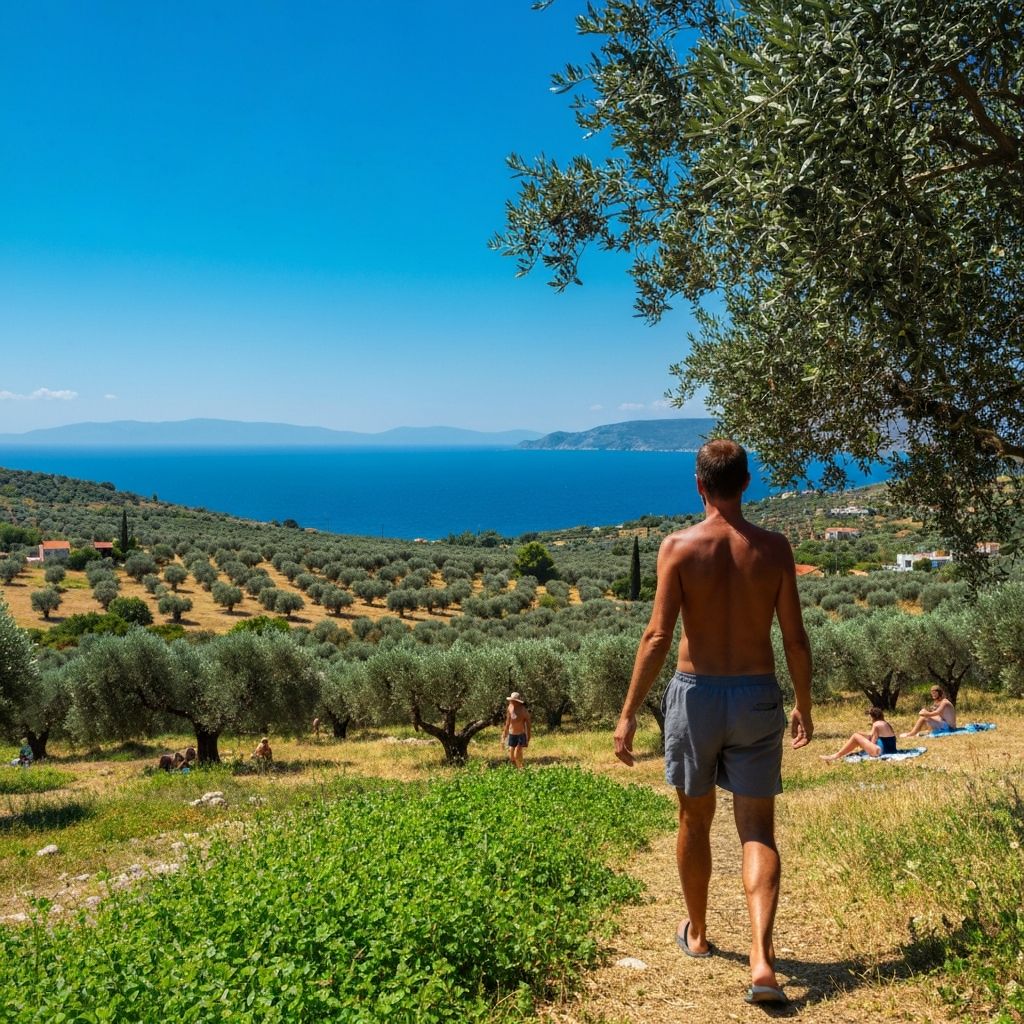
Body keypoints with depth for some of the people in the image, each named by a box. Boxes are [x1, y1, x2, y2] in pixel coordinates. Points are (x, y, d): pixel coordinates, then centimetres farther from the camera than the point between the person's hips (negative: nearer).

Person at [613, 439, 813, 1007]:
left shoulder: (679, 546, -9)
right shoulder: (774, 548, -3)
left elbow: (658, 636, -14)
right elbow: (795, 638, -1)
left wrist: (628, 714, -9)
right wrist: (804, 706, 13)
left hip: (696, 693, -1)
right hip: (758, 698, 1)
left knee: (694, 821, 19)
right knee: (758, 832, 5)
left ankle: (697, 934, 37)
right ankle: (761, 962, -9)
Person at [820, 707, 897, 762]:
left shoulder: (876, 725, -10)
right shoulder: (886, 724, 17)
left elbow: (872, 743, -8)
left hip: (880, 752, -10)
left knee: (856, 736, -4)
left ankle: (837, 755, -1)